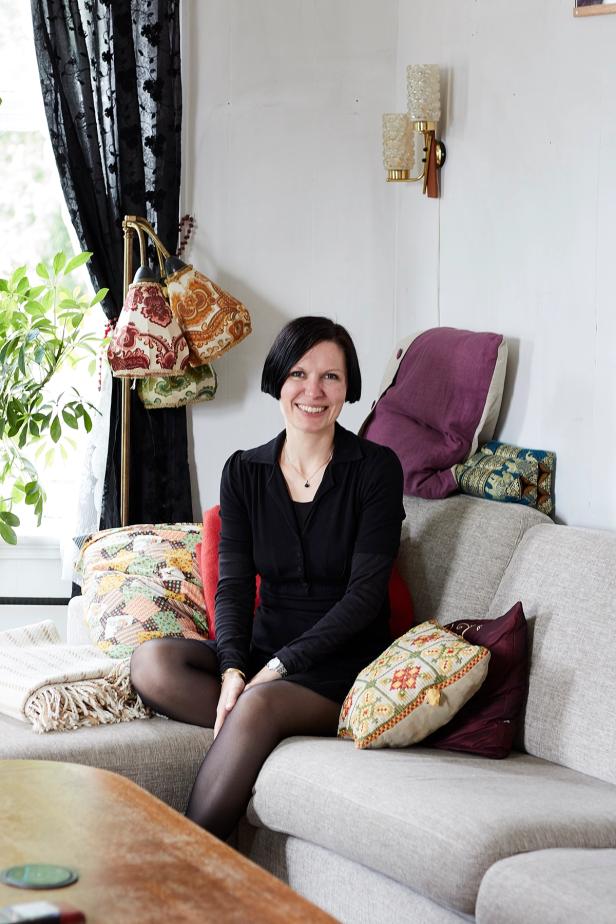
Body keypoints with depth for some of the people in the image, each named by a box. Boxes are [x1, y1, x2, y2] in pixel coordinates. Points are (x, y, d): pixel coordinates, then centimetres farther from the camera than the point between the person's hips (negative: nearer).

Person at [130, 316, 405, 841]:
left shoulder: (376, 468, -4)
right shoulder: (245, 472, 9)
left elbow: (366, 592, -10)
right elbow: (233, 584, 1)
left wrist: (280, 666, -18)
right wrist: (233, 669, -18)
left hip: (343, 665, -4)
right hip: (263, 651, 4)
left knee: (258, 706, -35)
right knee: (152, 662, -23)